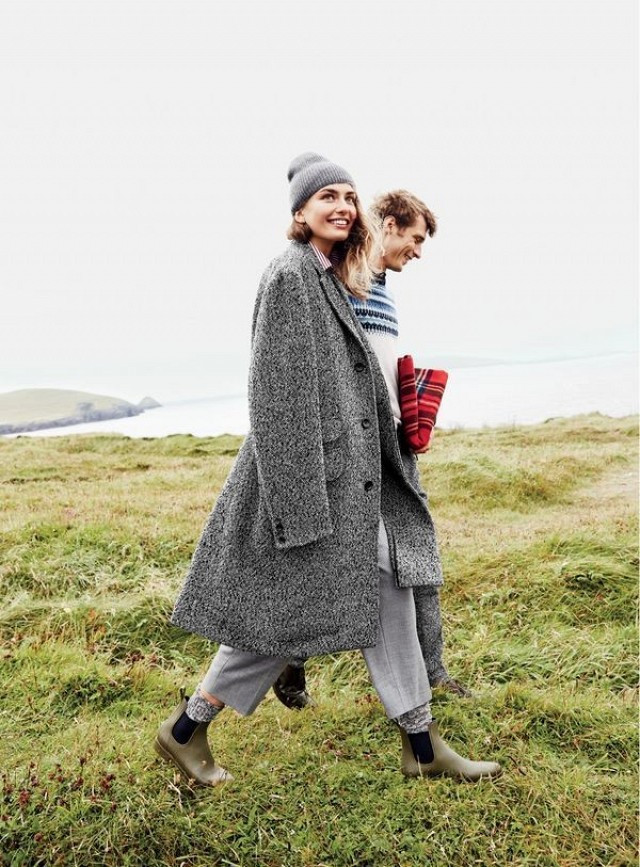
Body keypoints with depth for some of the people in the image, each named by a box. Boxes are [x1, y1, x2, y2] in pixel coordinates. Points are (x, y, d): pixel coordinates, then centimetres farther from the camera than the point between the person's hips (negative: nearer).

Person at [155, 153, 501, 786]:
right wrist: (299, 500, -22)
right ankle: (186, 729, 23)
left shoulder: (332, 279, 15)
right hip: (306, 468, -9)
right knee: (289, 607, 2)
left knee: (387, 587, 10)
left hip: (352, 471, 9)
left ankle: (421, 746, 24)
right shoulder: (289, 274, -12)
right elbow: (276, 390, -19)